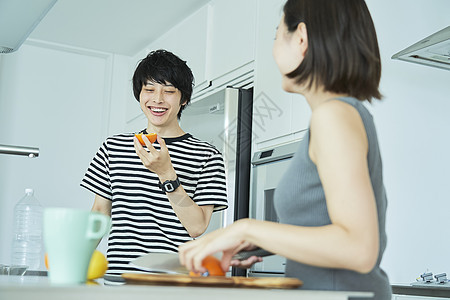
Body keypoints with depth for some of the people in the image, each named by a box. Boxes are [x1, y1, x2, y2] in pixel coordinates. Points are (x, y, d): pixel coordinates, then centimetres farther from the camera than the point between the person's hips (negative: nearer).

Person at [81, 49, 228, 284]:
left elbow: (197, 227, -5)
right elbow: (100, 212, 17)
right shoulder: (113, 147, 14)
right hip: (117, 277, 3)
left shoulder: (206, 155, 2)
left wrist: (166, 173, -14)